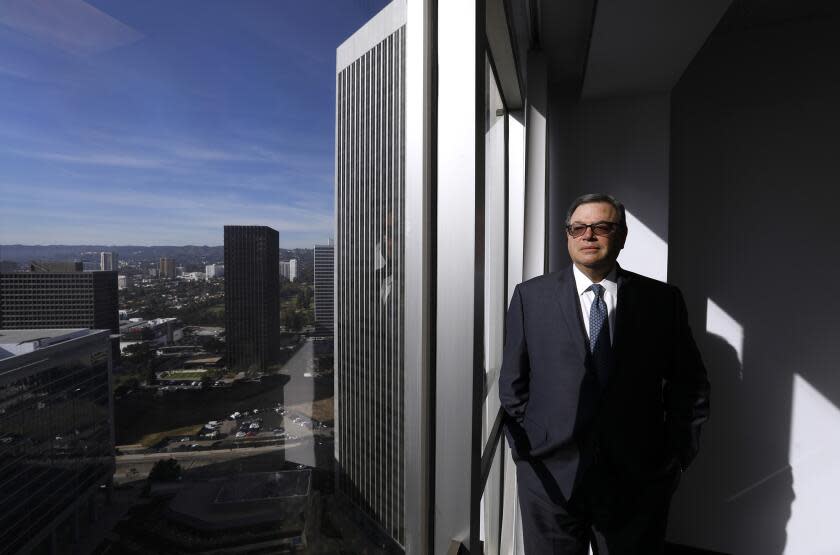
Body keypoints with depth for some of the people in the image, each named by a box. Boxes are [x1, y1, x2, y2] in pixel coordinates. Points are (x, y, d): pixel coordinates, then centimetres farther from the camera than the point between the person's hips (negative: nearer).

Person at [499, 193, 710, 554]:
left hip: (637, 479, 1)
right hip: (550, 477, 0)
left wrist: (676, 456, 3)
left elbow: (690, 386, 7)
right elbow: (513, 382, 2)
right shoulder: (530, 296, 0)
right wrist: (524, 448, 0)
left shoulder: (662, 300, 2)